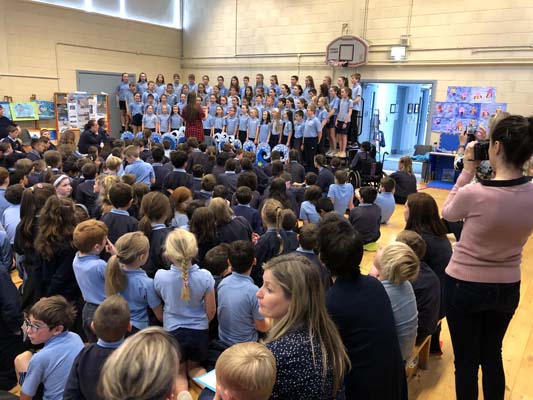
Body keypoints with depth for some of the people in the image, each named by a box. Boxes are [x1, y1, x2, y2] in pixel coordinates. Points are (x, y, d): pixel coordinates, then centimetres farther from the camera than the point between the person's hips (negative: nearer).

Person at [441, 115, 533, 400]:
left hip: (465, 286, -5)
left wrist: (467, 171, -6)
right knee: (492, 355, 25)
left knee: (466, 360, 13)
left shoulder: (473, 193, -26)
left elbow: (448, 213, -5)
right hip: (507, 288, 5)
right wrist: (481, 173, 2)